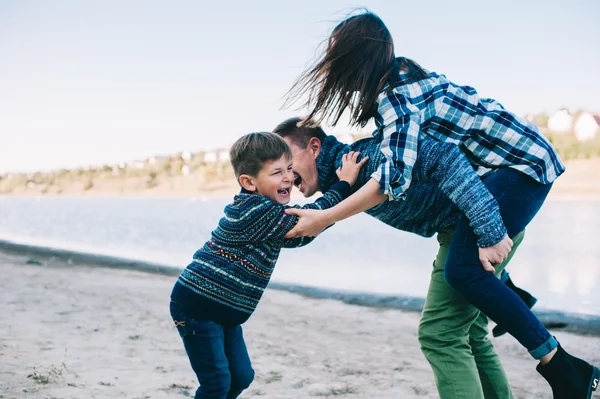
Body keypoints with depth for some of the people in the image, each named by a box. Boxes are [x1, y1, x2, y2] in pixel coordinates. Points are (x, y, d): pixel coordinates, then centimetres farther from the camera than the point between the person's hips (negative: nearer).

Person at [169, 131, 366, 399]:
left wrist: (333, 210, 8)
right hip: (196, 307, -10)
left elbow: (296, 236, 16)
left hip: (223, 312, 10)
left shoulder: (257, 207, 8)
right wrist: (344, 184, -18)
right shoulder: (255, 210, -23)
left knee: (241, 376, 13)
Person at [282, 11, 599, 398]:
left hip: (522, 163, -10)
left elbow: (394, 176, -32)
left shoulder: (396, 96, -20)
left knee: (463, 269, -21)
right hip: (517, 158, 10)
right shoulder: (400, 78, 6)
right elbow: (389, 147, 21)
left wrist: (323, 219, -30)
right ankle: (508, 296, 48)